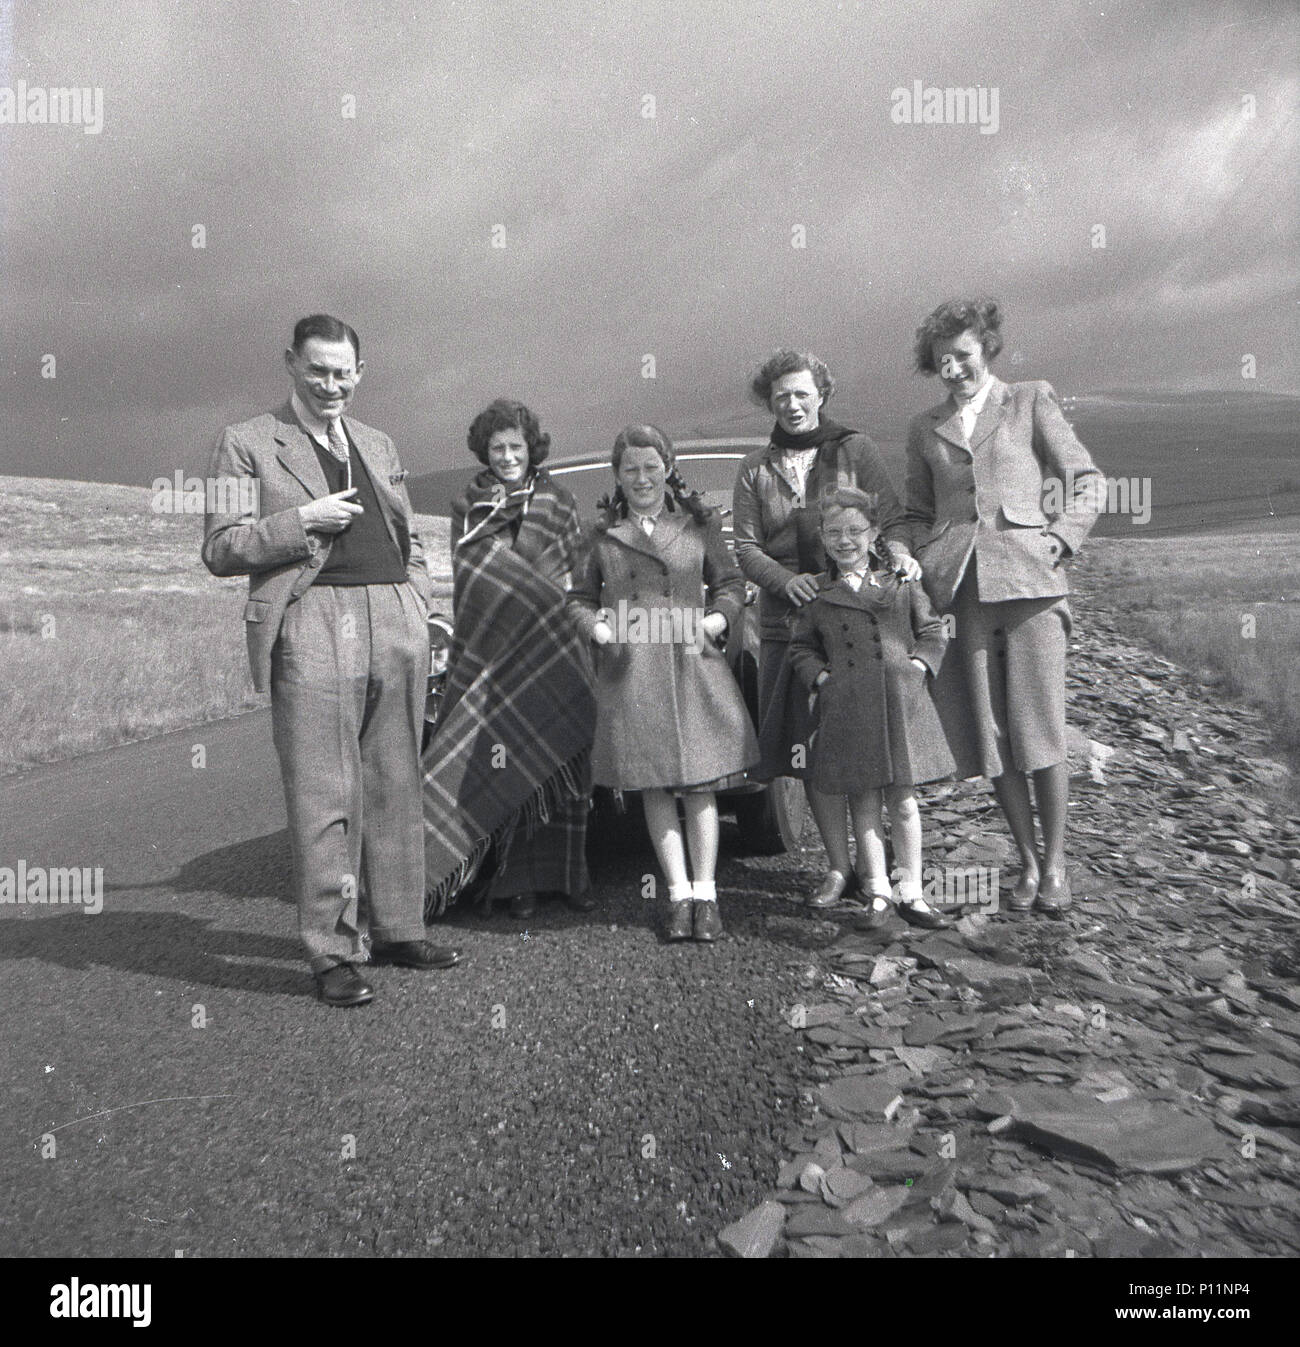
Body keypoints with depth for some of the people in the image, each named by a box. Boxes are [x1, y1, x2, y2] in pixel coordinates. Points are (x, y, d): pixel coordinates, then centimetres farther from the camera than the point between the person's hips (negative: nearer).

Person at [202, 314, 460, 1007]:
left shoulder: (379, 446, 23)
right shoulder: (247, 443, 7)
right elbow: (219, 549, 0)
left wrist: (419, 603, 10)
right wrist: (303, 520, -11)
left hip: (396, 622, 5)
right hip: (312, 625, -5)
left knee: (395, 788, 9)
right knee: (323, 797, -4)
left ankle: (396, 930, 22)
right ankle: (332, 954, 6)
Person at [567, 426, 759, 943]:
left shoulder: (699, 523, 8)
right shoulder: (603, 533, 9)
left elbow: (730, 583, 13)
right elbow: (581, 595, 14)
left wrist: (717, 618, -5)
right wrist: (594, 625, -5)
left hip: (693, 666, 0)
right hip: (629, 670, 1)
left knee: (699, 784, 2)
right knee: (655, 787, 4)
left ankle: (705, 893, 13)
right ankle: (679, 895, 14)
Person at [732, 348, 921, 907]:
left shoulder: (854, 449, 7)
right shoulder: (756, 469, 13)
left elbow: (890, 517, 3)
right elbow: (745, 546, 4)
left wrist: (899, 554, -19)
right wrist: (787, 580, -14)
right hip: (788, 621, 2)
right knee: (810, 743, 2)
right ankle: (837, 863, 15)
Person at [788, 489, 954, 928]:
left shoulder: (901, 580, 8)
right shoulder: (817, 592, 7)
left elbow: (931, 631, 13)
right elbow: (801, 647, 12)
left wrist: (919, 665, -2)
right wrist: (820, 676, -4)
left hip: (900, 699, 0)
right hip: (847, 706, 0)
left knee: (902, 800, 5)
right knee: (863, 802, 4)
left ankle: (911, 893, 16)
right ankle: (878, 890, 15)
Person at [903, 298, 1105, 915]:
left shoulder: (1031, 401, 11)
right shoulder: (925, 428, 19)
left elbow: (1088, 481, 10)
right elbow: (917, 513, 24)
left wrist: (1059, 540, -3)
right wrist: (930, 563, 8)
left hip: (1028, 580, -2)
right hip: (962, 588, 3)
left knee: (1039, 727, -6)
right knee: (988, 734, 1)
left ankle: (1055, 863, 9)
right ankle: (1027, 861, 15)